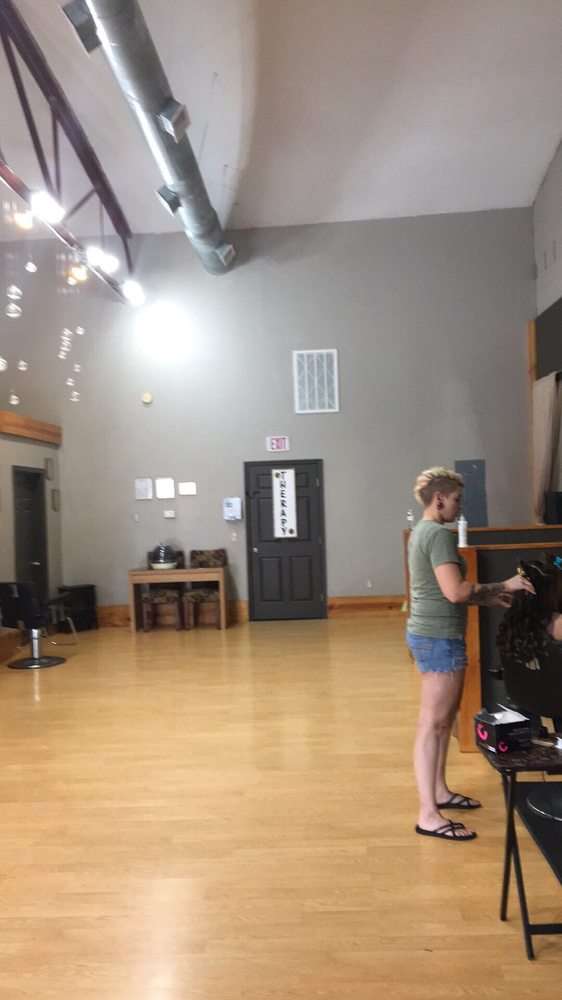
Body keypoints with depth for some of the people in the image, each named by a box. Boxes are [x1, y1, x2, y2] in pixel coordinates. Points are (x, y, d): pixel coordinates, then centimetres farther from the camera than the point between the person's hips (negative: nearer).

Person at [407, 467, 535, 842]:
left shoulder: (422, 531, 14)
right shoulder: (439, 534, -18)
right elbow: (455, 592, -27)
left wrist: (488, 598, 12)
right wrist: (502, 586, -15)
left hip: (430, 633, 10)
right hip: (439, 637, -10)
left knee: (444, 719, 20)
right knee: (433, 724, -5)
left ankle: (440, 791, 32)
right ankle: (428, 815, 3)